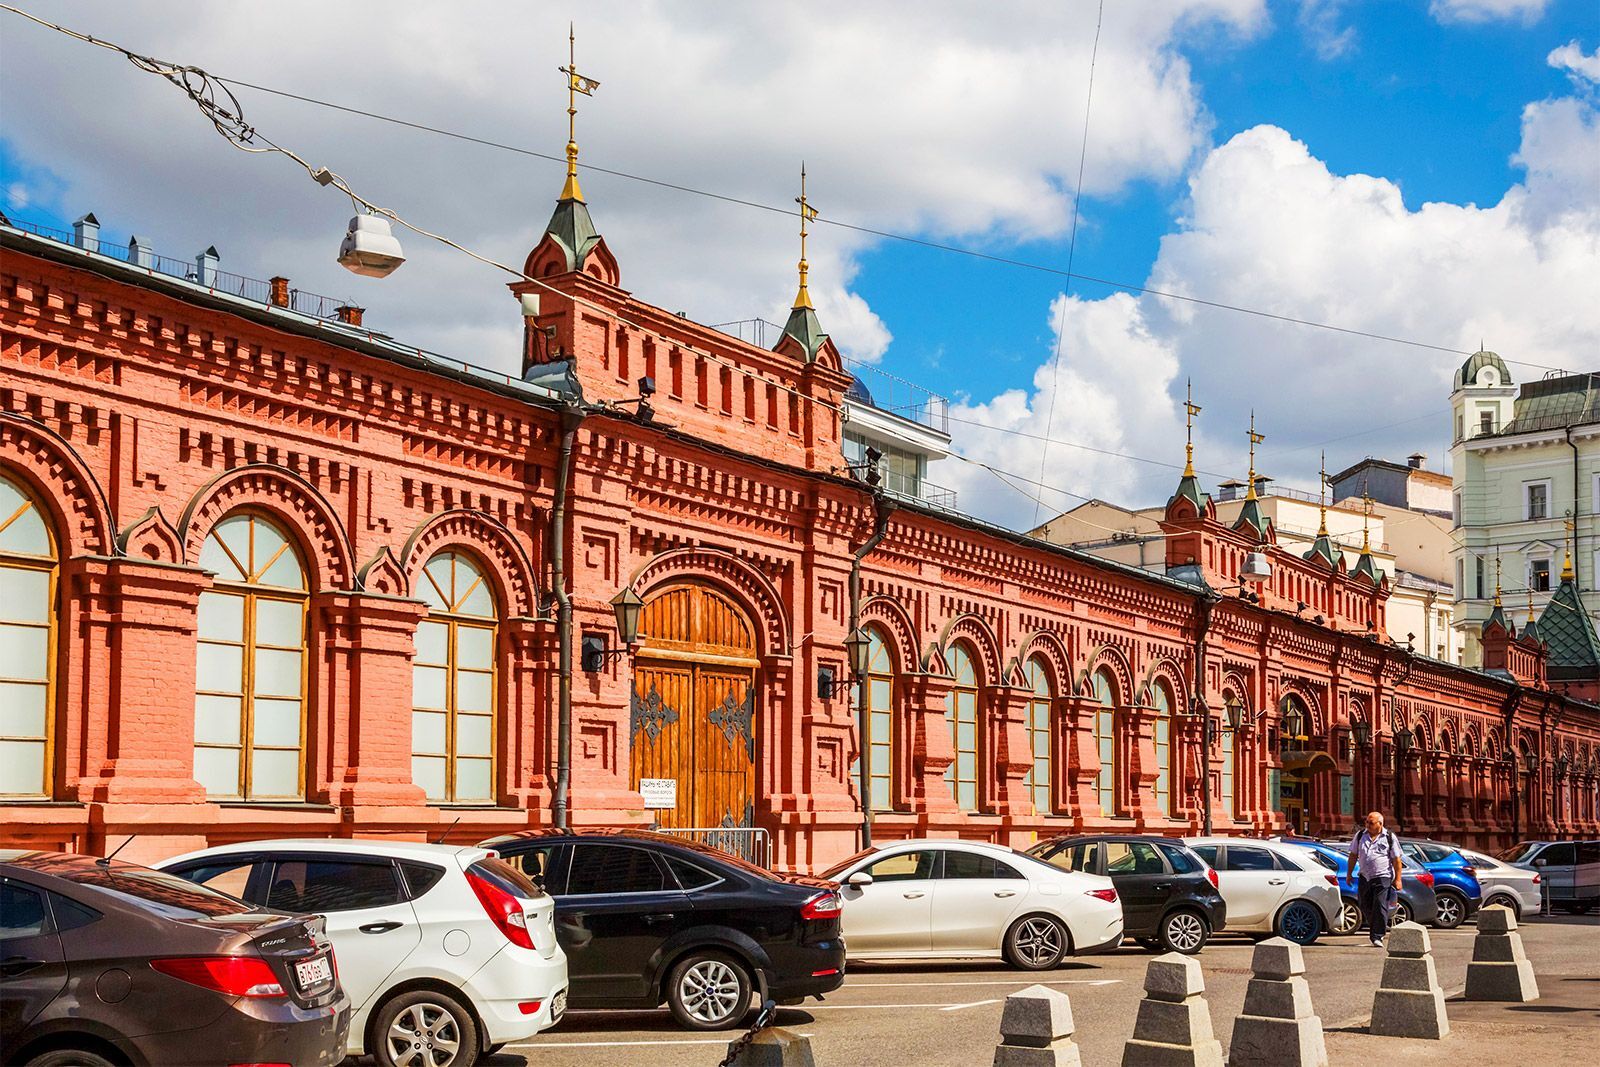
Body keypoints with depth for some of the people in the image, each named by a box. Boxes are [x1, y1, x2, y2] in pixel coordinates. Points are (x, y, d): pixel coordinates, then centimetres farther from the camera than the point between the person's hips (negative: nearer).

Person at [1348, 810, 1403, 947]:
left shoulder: (1390, 837, -1)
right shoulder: (1360, 835, 8)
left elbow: (1396, 860, 0)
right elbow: (1353, 855, 16)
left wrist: (1397, 879, -5)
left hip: (1383, 877, -4)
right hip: (1364, 876, 4)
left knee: (1380, 907, -10)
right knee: (1365, 906, 8)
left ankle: (1377, 937, -7)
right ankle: (1380, 928, 30)